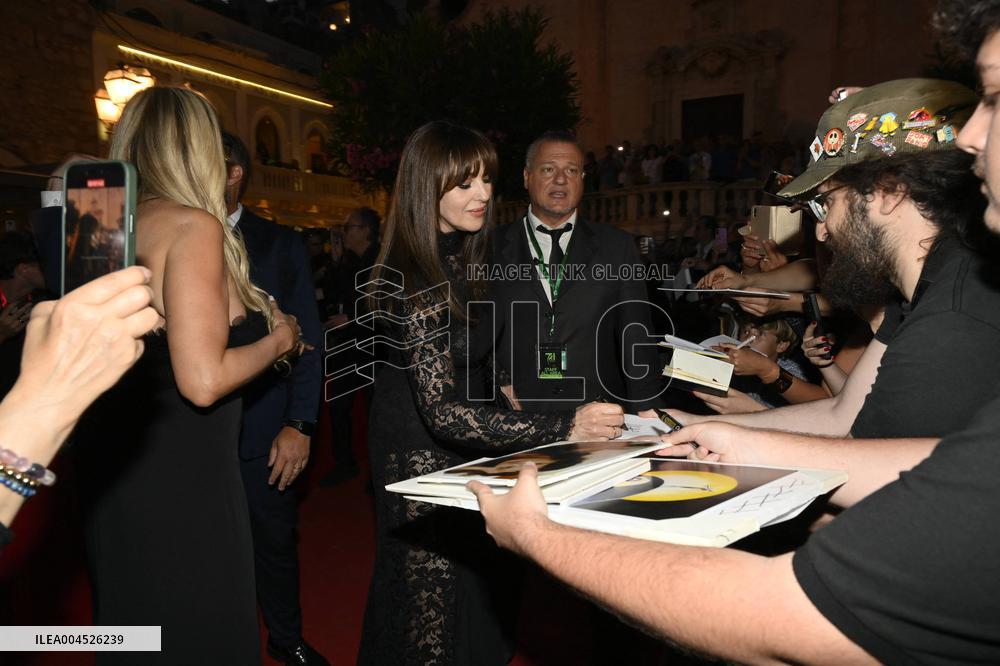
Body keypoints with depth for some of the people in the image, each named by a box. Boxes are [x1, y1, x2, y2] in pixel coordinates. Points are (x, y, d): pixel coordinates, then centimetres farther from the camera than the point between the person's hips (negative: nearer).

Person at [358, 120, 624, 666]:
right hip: (422, 457, -8)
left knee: (477, 576, 21)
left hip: (464, 445, 8)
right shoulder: (415, 280, -26)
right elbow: (443, 411, -33)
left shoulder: (462, 257, 2)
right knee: (436, 600, 8)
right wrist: (563, 427, -39)